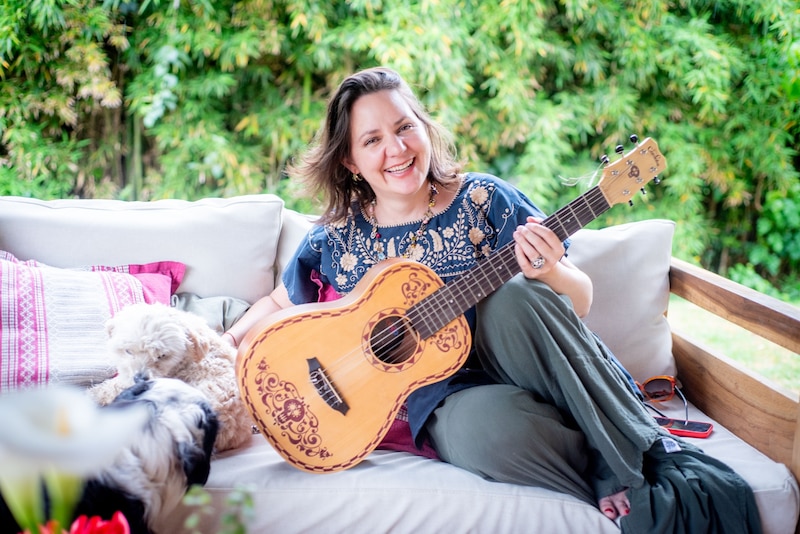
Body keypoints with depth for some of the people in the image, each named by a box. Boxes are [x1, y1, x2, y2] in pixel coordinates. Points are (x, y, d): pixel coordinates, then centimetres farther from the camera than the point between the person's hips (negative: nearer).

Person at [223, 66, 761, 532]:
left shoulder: (484, 199, 0)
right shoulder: (335, 241, 4)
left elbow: (579, 305, 0)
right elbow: (278, 303, 21)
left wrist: (550, 272, -24)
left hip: (517, 367, 1)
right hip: (444, 390, -1)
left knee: (514, 297, -33)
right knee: (489, 427, -39)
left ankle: (645, 452, -21)